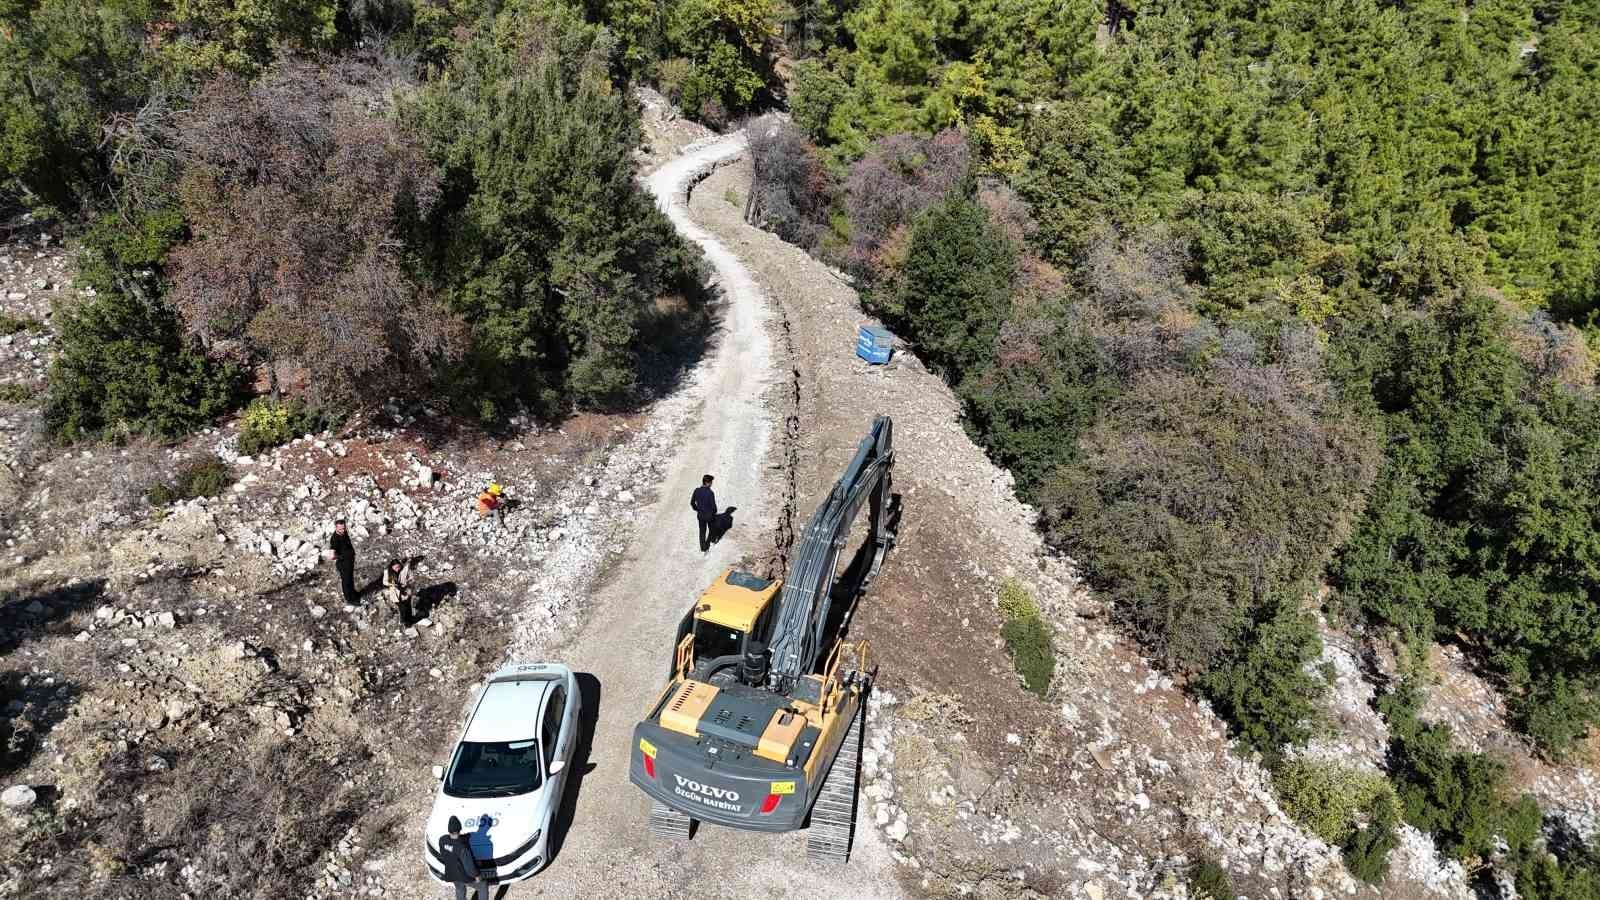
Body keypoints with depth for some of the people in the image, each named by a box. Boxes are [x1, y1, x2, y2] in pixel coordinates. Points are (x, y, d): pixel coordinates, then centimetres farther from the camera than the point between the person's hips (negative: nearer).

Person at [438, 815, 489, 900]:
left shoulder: (442, 840, -24)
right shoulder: (461, 847, -39)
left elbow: (442, 856, -3)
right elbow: (468, 865, -26)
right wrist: (476, 875, -10)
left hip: (451, 874, 6)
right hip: (464, 875, -6)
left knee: (460, 890, 34)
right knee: (483, 886, 20)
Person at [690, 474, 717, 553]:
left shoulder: (697, 490, -11)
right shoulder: (710, 493, -27)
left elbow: (692, 502, -1)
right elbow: (713, 506, -23)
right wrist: (714, 513, -2)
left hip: (700, 515, 5)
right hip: (710, 516, -4)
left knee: (702, 531, 21)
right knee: (712, 530, 23)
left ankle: (703, 548, 30)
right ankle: (707, 545, 31)